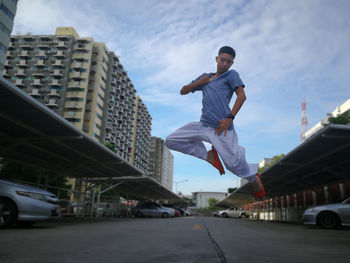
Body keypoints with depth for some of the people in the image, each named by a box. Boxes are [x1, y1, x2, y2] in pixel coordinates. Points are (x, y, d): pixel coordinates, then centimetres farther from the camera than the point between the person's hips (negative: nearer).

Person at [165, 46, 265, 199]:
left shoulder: (231, 75, 10)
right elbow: (183, 91, 25)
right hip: (203, 125, 6)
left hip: (221, 127, -5)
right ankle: (209, 156, 6)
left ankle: (254, 179, 24)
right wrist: (199, 82, 9)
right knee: (171, 141, -1)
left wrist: (230, 118, -15)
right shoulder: (205, 77, 24)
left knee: (235, 164, -11)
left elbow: (242, 95, -5)